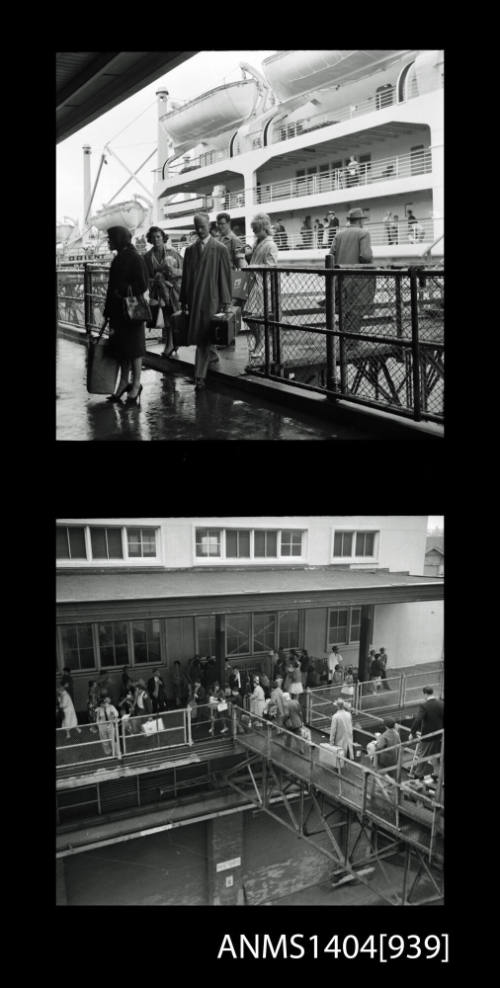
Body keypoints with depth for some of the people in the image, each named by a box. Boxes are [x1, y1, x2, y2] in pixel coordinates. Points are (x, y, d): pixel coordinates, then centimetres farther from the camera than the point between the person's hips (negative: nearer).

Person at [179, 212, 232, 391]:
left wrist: (225, 301, -7)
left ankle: (200, 376, -6)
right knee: (198, 335, 10)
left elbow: (225, 276, -2)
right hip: (193, 299, 4)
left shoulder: (220, 249, -2)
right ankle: (212, 355, 37)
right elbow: (185, 276, 12)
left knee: (203, 337, -7)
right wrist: (183, 300, 8)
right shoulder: (190, 250, 10)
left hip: (211, 299, -4)